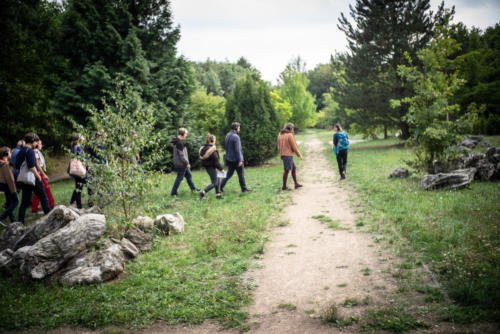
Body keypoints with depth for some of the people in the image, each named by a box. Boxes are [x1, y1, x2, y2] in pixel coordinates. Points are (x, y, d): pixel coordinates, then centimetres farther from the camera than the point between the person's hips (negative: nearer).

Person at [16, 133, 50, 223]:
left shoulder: (20, 152, 13)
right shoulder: (30, 151, -13)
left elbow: (17, 167, 16)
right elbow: (31, 167, -20)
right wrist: (39, 177, -13)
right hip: (33, 178, -8)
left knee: (24, 201, 11)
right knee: (43, 198, 4)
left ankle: (20, 221, 9)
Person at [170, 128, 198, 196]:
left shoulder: (179, 141, 10)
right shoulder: (179, 143, -22)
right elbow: (181, 155, -23)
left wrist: (186, 162, 21)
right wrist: (187, 163, -18)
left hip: (183, 164, 10)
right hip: (181, 164, -10)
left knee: (188, 175, 19)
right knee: (179, 178, -1)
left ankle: (193, 188, 32)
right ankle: (173, 192, 6)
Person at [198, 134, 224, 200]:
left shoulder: (203, 148, 5)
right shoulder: (212, 149, -21)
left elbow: (202, 157, 11)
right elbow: (216, 160, -19)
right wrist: (221, 168, -9)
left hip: (207, 166, 9)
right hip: (211, 167, -9)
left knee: (217, 180, 19)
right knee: (214, 183, -2)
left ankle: (218, 195, 21)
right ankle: (202, 193, -11)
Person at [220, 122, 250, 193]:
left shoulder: (227, 135, 7)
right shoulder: (236, 137, -19)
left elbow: (226, 147, 15)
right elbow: (237, 149, -21)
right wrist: (240, 160, -18)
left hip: (229, 158, 8)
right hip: (236, 159, -8)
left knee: (229, 173, 14)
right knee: (241, 174, 5)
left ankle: (221, 186, 8)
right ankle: (244, 188, 13)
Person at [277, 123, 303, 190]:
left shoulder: (280, 134, 10)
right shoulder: (290, 135, -16)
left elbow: (279, 146, 14)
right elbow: (294, 146, -15)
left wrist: (281, 155, 22)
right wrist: (299, 155, -4)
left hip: (283, 155, 9)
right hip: (288, 155, -9)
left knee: (294, 168, 16)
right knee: (287, 171, -2)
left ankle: (296, 184, 19)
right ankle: (284, 186, 4)